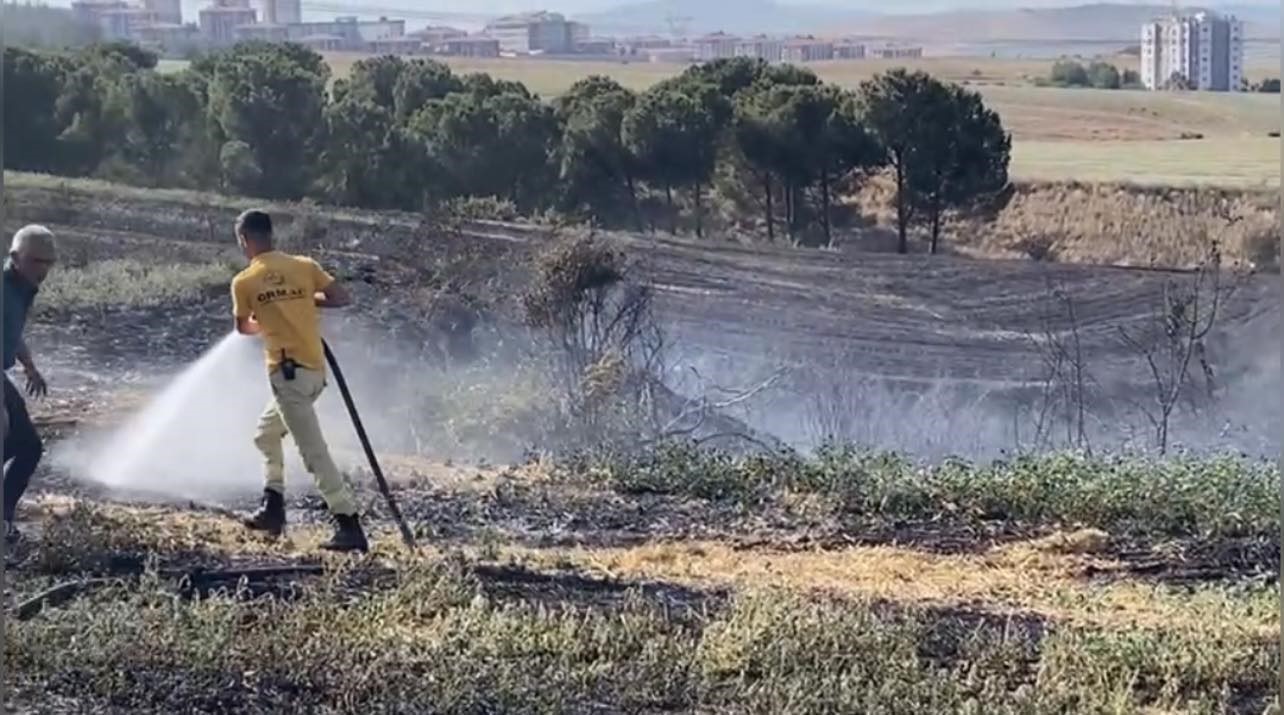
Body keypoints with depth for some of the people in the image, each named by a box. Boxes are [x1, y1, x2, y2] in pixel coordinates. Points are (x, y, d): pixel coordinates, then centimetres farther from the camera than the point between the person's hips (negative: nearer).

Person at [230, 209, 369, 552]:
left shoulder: (244, 282, -3)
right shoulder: (304, 266, 5)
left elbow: (243, 327, 12)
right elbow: (342, 298, 1)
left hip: (288, 372, -7)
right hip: (315, 369, 7)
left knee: (314, 452, -7)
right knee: (267, 432, 25)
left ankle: (350, 526, -12)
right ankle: (273, 508, 25)